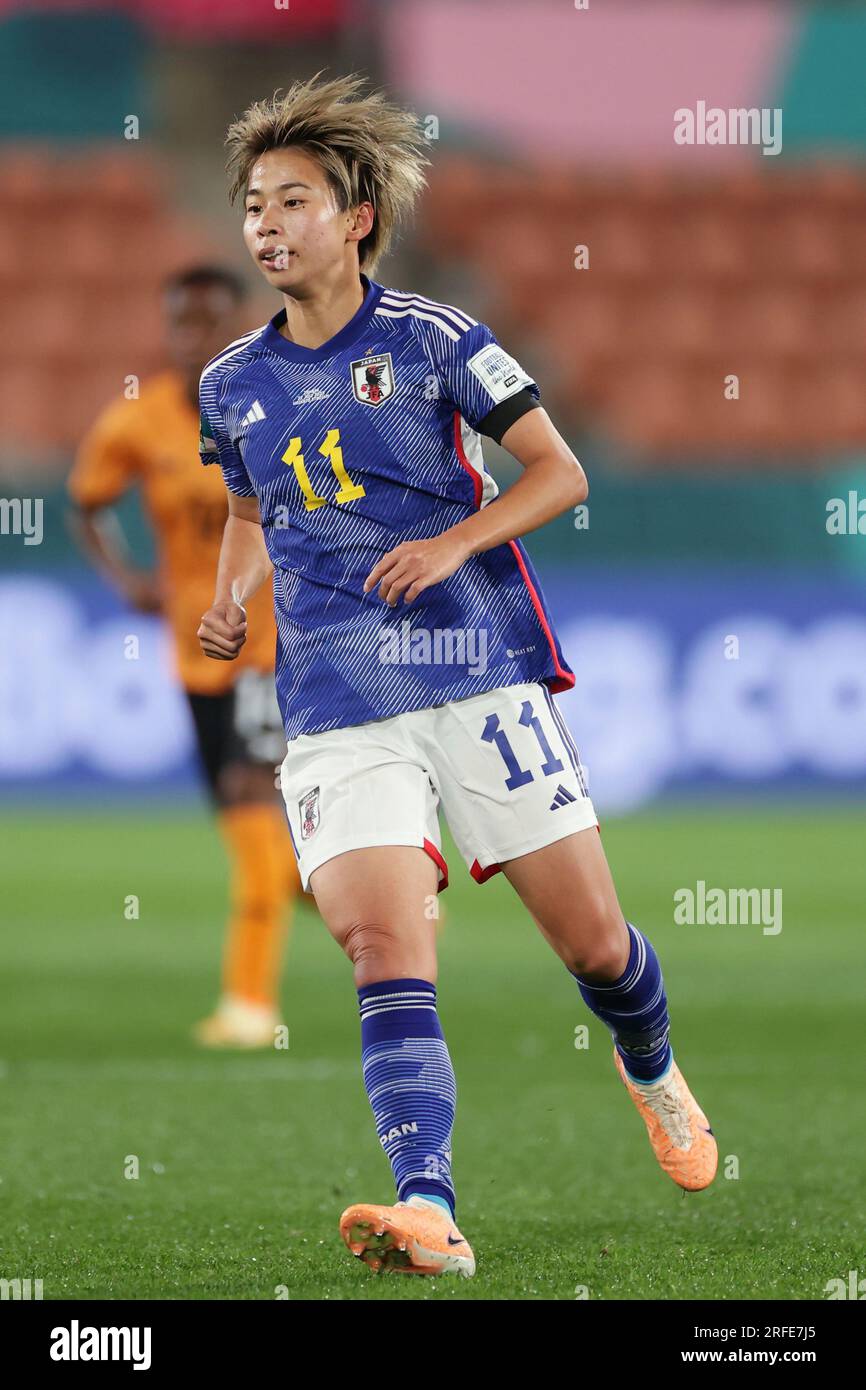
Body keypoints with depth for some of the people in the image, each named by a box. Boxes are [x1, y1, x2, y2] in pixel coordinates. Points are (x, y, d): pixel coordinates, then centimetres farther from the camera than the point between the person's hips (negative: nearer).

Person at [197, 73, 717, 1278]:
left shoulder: (430, 339, -1)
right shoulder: (233, 384, 11)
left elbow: (560, 472, 2)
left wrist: (454, 543, -13)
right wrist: (232, 597, 8)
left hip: (482, 675, -2)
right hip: (337, 712, 2)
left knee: (593, 943, 5)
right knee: (385, 951, -18)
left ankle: (653, 1073, 38)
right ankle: (427, 1209, -29)